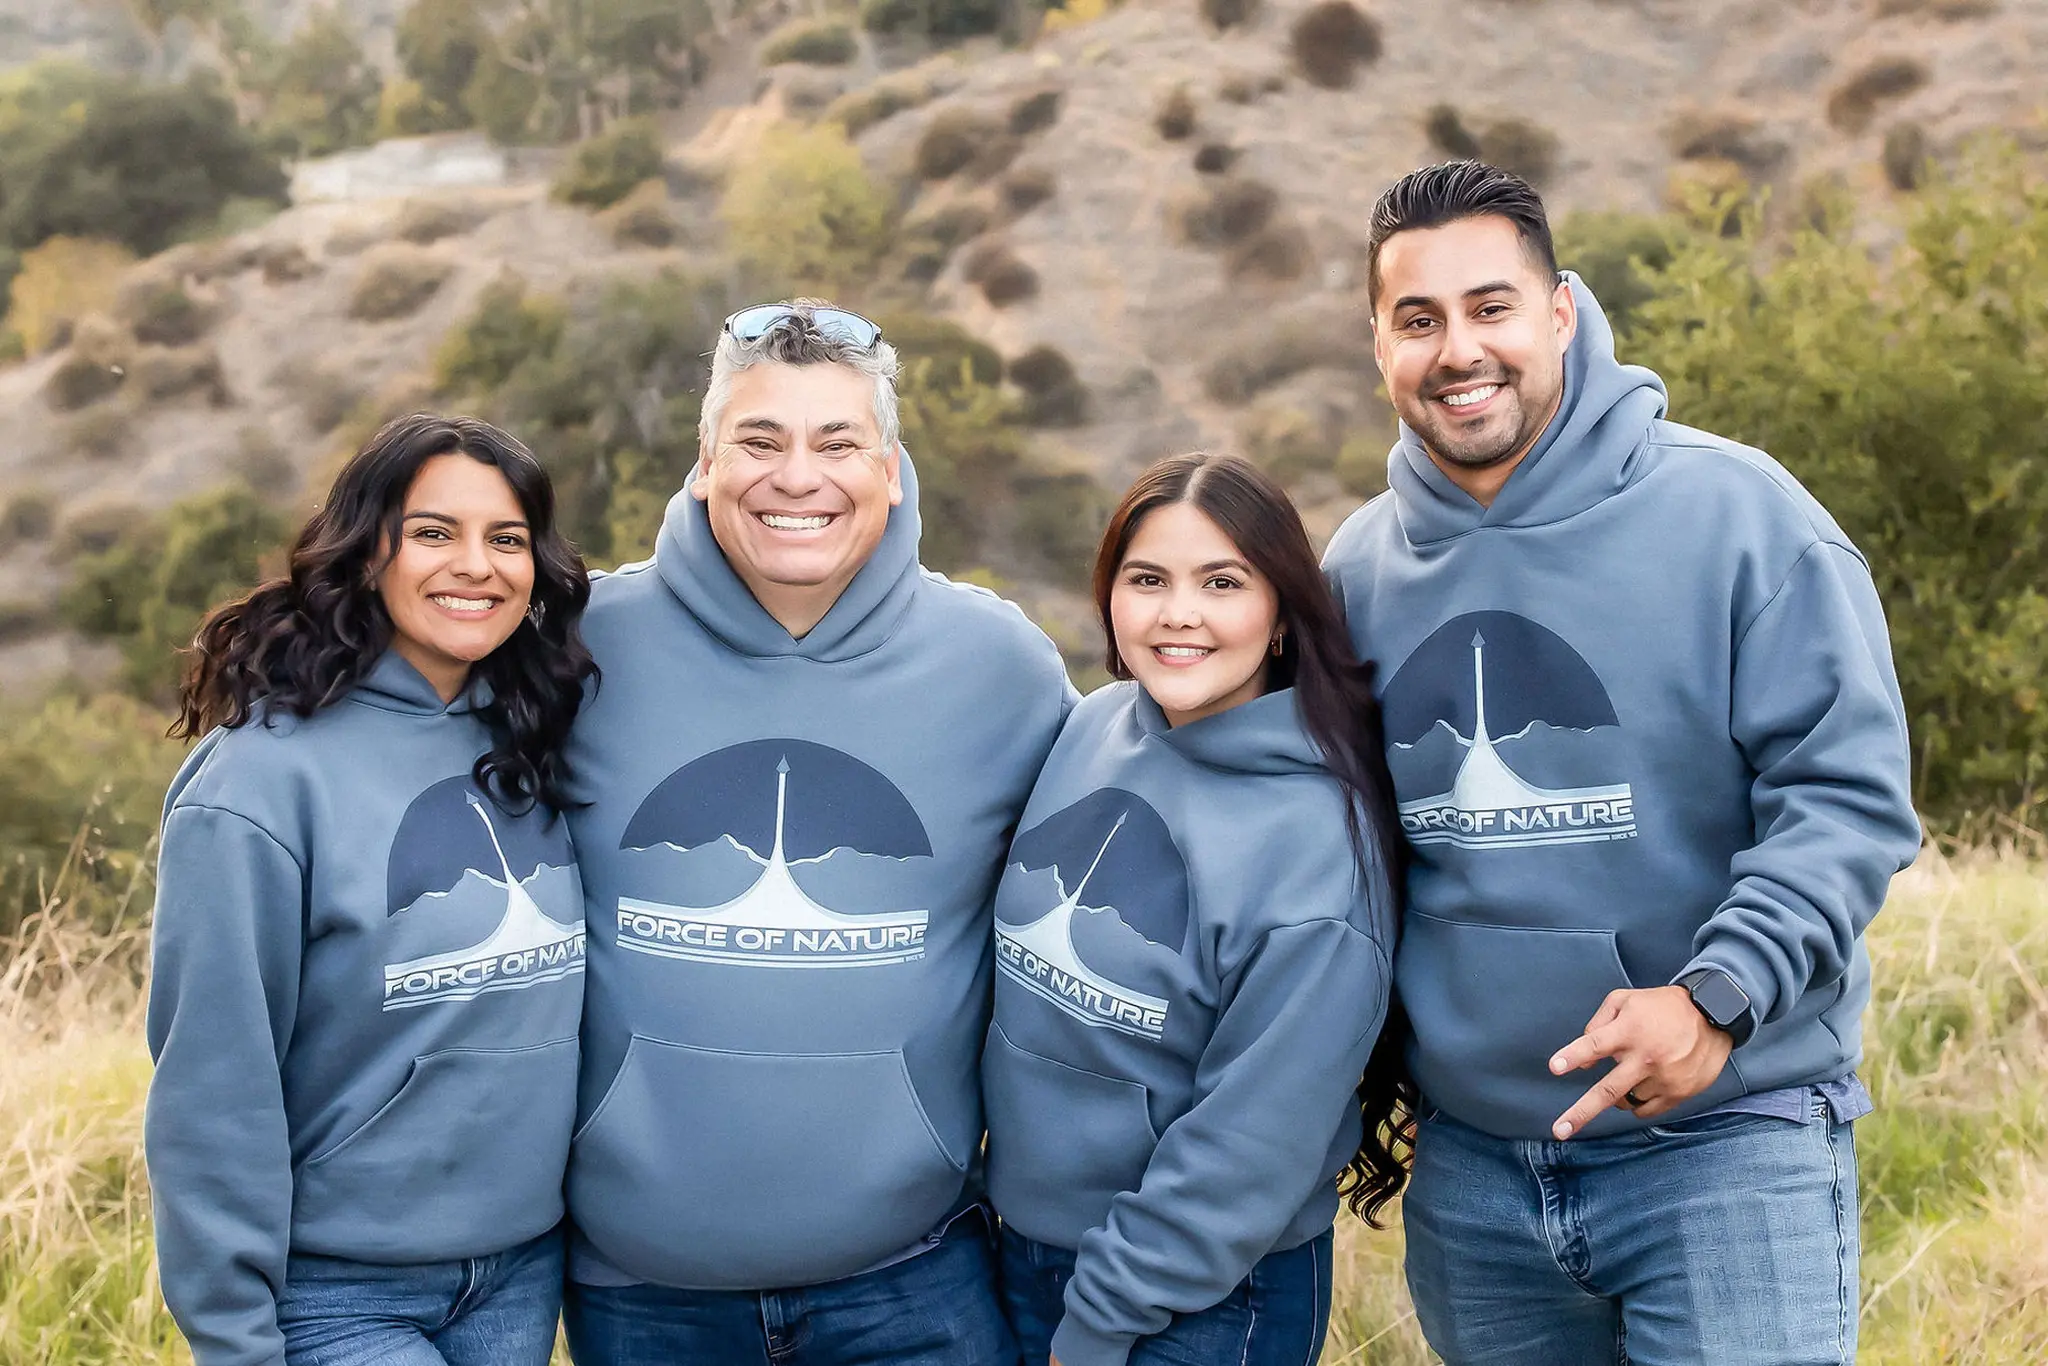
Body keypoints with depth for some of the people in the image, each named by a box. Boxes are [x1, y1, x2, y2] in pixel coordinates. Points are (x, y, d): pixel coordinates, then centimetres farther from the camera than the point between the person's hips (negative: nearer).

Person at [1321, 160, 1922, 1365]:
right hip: (1468, 1163, 5)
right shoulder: (1360, 568, 5)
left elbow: (1849, 795, -12)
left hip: (1725, 1145, -4)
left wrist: (1715, 996, -25)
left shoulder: (1736, 512, -10)